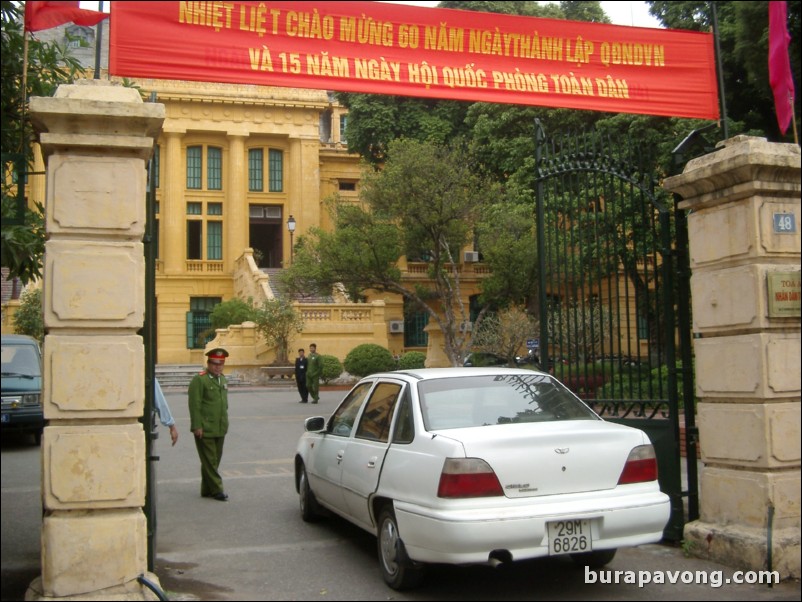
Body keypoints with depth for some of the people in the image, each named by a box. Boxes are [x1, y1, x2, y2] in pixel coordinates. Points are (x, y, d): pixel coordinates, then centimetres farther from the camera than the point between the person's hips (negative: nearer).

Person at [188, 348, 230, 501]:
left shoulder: (223, 379, 14)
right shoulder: (199, 380, -9)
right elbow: (194, 405, -14)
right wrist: (197, 426, -18)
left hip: (220, 429, 8)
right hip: (204, 430, -7)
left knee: (215, 460, 12)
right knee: (209, 460, -2)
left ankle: (207, 489, 21)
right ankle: (216, 490, 2)